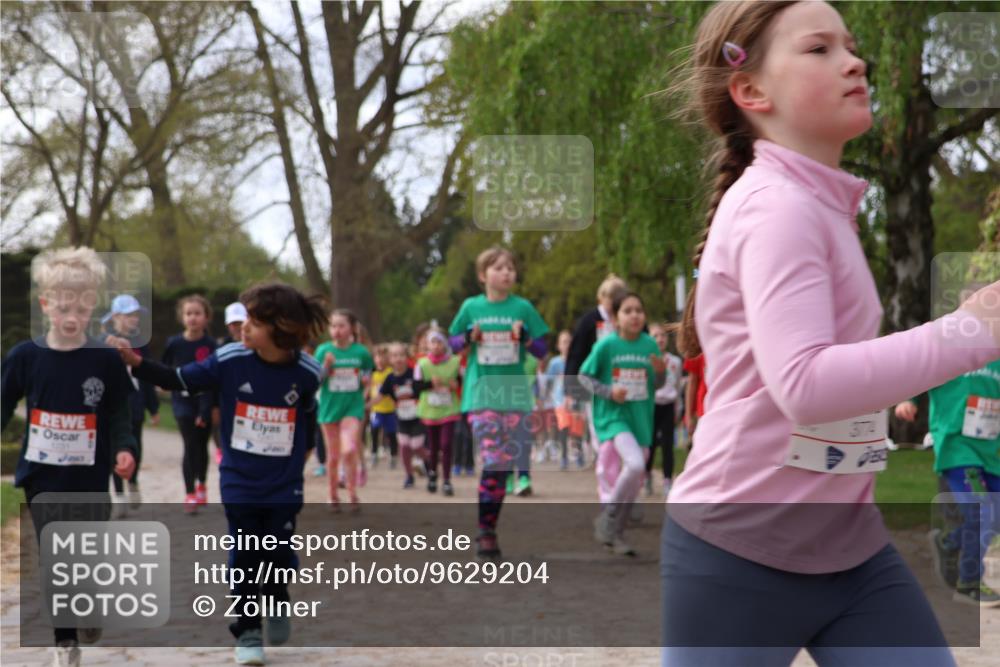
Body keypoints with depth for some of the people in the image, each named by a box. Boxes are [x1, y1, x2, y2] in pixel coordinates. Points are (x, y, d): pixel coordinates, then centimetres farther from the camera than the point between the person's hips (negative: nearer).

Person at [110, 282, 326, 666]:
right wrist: (136, 362, -18)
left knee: (279, 557, 4)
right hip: (239, 483, 0)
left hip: (284, 486, 0)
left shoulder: (306, 372, -12)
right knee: (245, 561, 4)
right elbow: (179, 380, -7)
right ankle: (247, 632, 18)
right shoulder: (229, 360, -15)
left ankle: (277, 604, 35)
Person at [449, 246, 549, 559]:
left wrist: (525, 338, -15)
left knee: (506, 463, 4)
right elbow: (453, 343, 11)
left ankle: (489, 527, 18)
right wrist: (469, 338, -10)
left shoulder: (523, 307, 2)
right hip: (481, 395, -2)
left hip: (515, 395, 2)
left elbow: (542, 350, 5)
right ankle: (485, 532, -7)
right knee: (492, 461, -13)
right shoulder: (471, 307, 2)